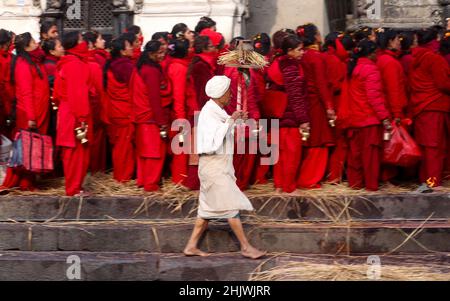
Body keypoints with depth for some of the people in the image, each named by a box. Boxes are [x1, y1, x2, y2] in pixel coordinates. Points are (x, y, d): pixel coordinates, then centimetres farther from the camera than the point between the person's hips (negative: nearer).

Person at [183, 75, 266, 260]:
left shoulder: (218, 111, 12)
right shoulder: (209, 113, -17)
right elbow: (213, 143, -26)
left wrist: (237, 120, 11)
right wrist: (230, 121, -23)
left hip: (221, 165, 10)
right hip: (213, 164, -10)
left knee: (209, 207, 12)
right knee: (231, 205, -6)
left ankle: (191, 246, 16)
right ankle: (245, 247, -1)